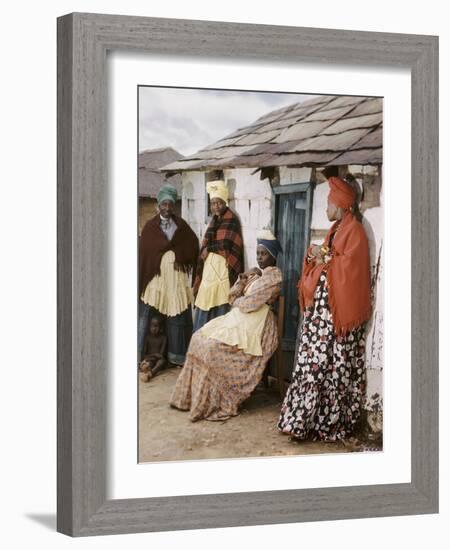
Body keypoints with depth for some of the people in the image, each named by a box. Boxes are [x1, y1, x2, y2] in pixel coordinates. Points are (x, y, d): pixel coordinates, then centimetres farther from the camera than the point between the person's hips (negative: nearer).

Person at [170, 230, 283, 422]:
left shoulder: (272, 275, -9)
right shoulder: (258, 272, 19)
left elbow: (250, 303, -18)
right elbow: (233, 297, 14)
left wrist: (237, 301, 3)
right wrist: (243, 278, -2)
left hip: (254, 325, -9)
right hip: (239, 319, 9)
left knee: (213, 347, -23)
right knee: (200, 338, -6)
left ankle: (215, 403, -15)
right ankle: (195, 396, -4)